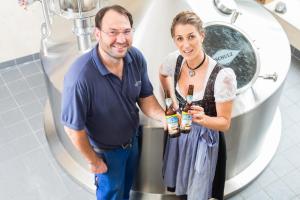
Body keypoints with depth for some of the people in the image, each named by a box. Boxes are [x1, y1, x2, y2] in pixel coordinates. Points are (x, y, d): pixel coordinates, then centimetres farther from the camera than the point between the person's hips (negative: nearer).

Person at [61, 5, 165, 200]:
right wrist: (94, 161, -11)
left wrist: (164, 117, -26)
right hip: (106, 151, -4)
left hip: (133, 140, 5)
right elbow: (73, 127, -25)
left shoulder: (136, 57, -21)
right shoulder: (80, 77, -38)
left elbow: (145, 97, -6)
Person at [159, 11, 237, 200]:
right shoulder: (174, 60, -15)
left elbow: (225, 123, -18)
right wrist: (173, 99, 2)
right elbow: (163, 74, 12)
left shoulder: (223, 76, -29)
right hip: (178, 134, 4)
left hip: (205, 140, -4)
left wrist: (203, 119, -37)